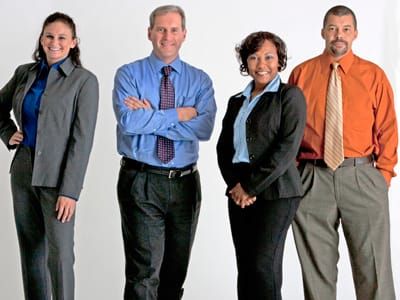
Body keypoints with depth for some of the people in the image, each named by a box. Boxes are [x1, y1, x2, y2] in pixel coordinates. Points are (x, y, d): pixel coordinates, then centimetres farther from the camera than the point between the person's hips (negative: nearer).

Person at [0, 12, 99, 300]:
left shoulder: (84, 81, -7)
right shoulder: (25, 73, 8)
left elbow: (82, 139, -11)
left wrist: (70, 191, -16)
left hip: (56, 177, -5)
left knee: (59, 254, -6)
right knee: (30, 250, 11)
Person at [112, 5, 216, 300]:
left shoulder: (200, 80, 5)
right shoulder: (129, 74, 0)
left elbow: (203, 128, -12)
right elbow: (128, 121, -18)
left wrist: (149, 116, -15)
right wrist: (179, 114, -14)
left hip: (185, 182, 3)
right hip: (141, 181, -3)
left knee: (176, 269, 13)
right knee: (145, 269, -8)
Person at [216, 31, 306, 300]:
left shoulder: (290, 96, -1)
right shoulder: (237, 101, 17)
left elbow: (287, 147, -11)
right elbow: (224, 148, 14)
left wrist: (251, 186, -13)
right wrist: (235, 185, -4)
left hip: (275, 192, -6)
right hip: (240, 194, 6)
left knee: (263, 266, -12)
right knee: (245, 269, 5)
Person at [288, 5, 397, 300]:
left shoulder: (374, 75, 5)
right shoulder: (301, 74, 6)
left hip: (361, 176, -1)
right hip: (312, 178, 1)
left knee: (373, 264, 2)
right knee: (317, 265, 8)